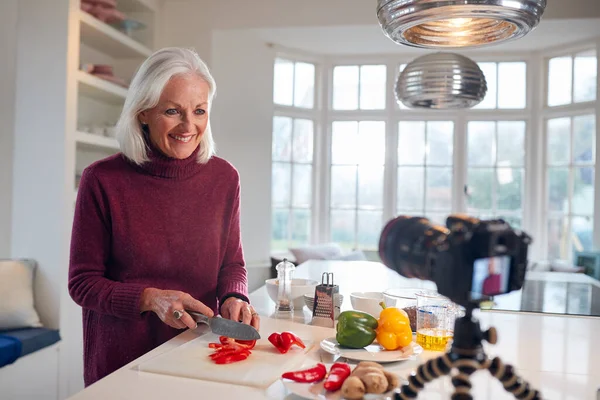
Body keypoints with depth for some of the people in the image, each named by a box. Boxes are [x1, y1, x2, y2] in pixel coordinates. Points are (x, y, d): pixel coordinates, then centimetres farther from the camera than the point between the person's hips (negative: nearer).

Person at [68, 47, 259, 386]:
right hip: (120, 360, -2)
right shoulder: (102, 180, -14)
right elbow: (83, 282, -8)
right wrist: (150, 298, -23)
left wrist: (234, 298, -17)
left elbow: (232, 263, 3)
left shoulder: (224, 177, -7)